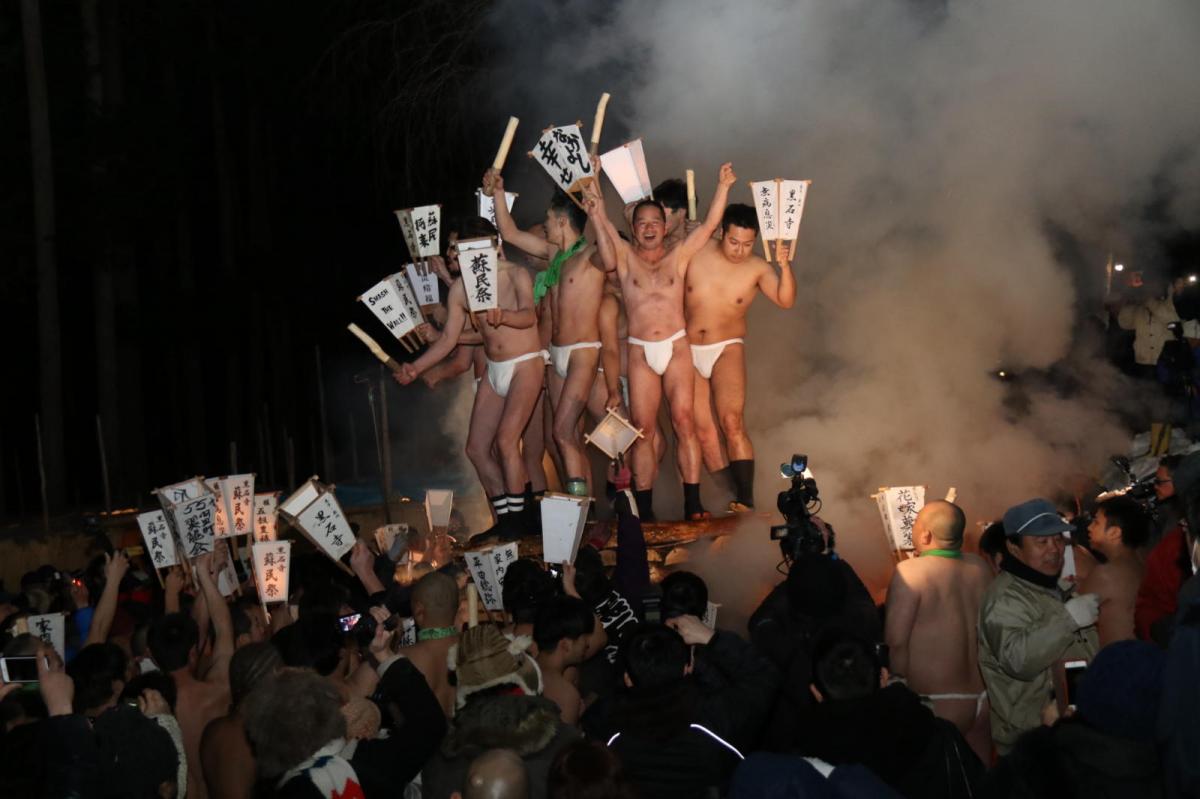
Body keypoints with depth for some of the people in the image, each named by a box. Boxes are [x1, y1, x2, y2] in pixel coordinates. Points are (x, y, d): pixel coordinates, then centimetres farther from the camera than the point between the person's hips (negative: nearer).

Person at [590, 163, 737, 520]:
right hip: (640, 351, 0)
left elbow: (709, 225, 8)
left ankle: (693, 503, -8)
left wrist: (723, 187, 4)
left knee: (684, 421, -9)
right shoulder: (624, 257, 9)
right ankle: (644, 510, 2)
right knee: (643, 429, -2)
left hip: (676, 347, 0)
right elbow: (601, 221, -1)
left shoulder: (679, 256, 11)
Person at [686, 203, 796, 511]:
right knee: (702, 431, -1)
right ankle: (730, 496, 5)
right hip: (687, 351, 2)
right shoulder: (696, 252, -3)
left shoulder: (757, 269, -5)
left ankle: (745, 500, -22)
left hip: (727, 349, -2)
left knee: (732, 421, -21)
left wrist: (785, 265, -31)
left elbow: (786, 301, -17)